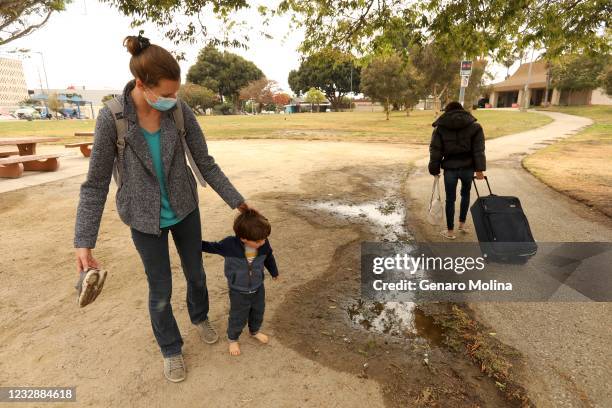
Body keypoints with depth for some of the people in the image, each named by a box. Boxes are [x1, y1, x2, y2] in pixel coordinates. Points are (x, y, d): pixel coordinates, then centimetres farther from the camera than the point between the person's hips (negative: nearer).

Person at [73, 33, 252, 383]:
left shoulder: (181, 112, -15)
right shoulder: (112, 119, -21)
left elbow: (206, 163, -7)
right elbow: (96, 183, -14)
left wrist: (237, 201, -7)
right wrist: (84, 242, -18)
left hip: (184, 208, 3)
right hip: (146, 217, -2)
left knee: (195, 273, 19)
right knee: (161, 291, 9)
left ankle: (200, 317, 51)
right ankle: (171, 348, 37)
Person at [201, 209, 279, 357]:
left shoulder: (264, 244, -20)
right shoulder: (229, 245, -30)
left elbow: (269, 258, 2)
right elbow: (212, 247, -10)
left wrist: (274, 272, 18)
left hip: (258, 288, 4)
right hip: (238, 292, -3)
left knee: (258, 312, 25)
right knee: (238, 317, 14)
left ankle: (254, 331, 56)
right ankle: (232, 339, 45)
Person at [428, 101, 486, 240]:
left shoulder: (440, 128, 1)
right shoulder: (474, 126, 3)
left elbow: (435, 151, -2)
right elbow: (479, 149, -3)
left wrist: (434, 169, 4)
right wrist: (479, 168, -4)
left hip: (450, 168, -1)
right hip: (468, 167, 2)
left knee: (450, 199, 8)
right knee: (465, 194, 25)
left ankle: (450, 231, 17)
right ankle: (462, 224, 33)